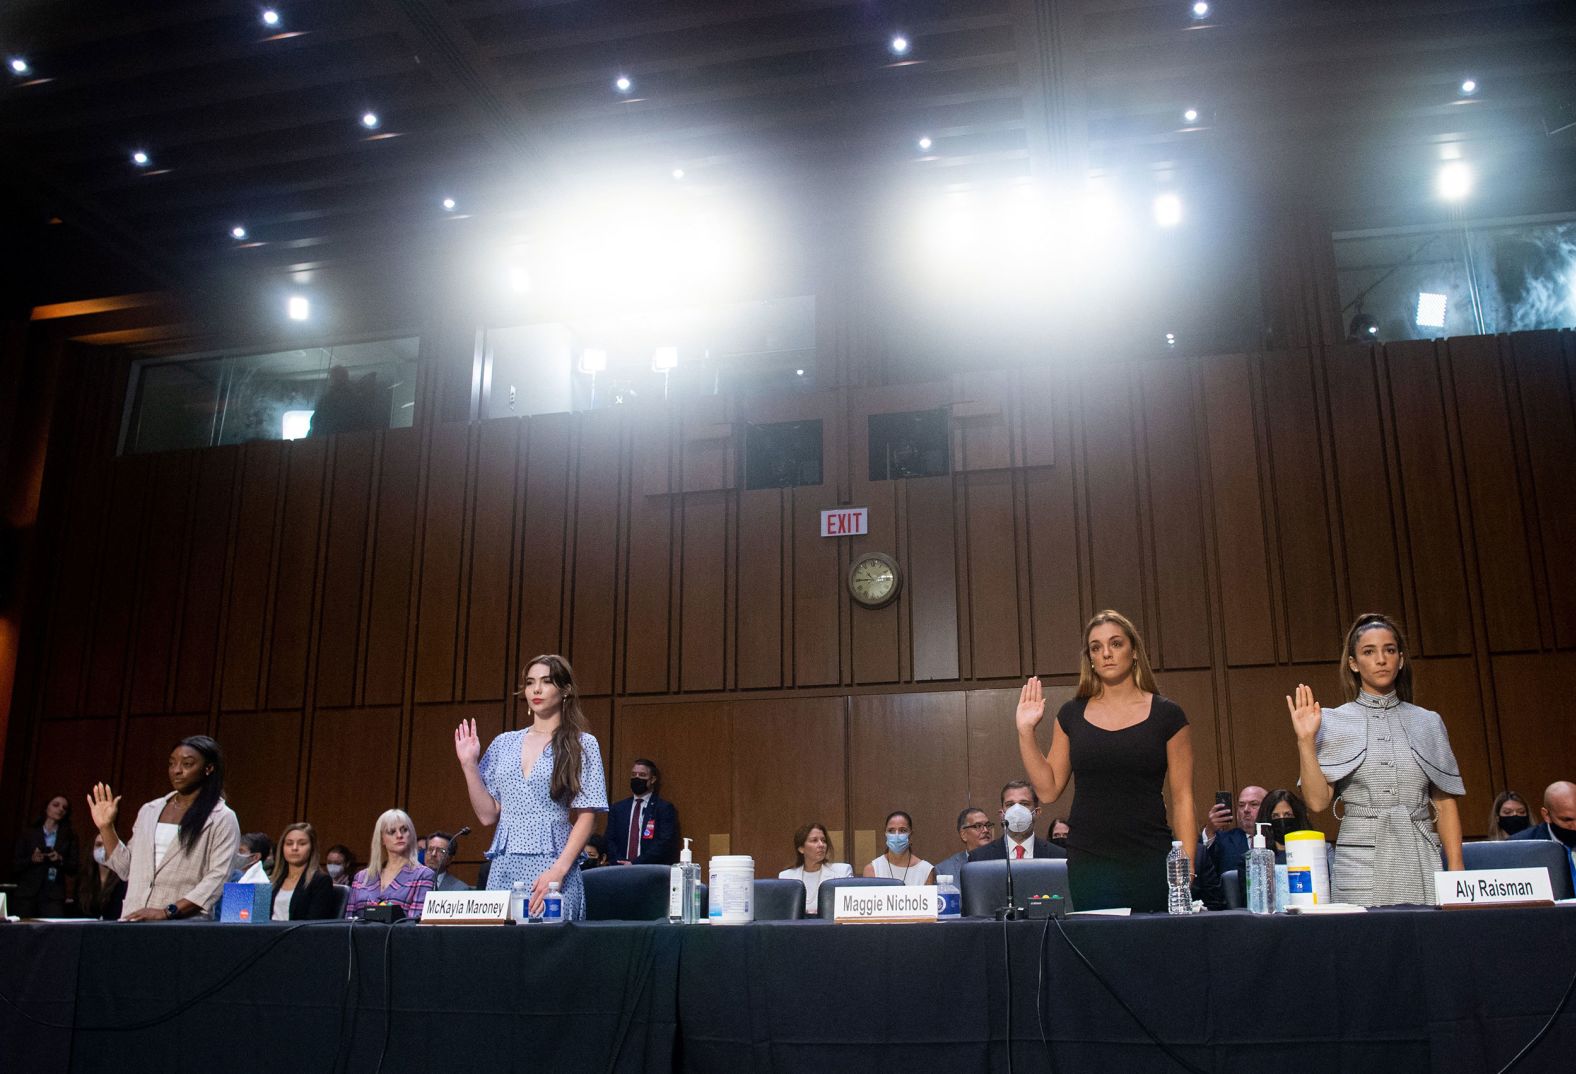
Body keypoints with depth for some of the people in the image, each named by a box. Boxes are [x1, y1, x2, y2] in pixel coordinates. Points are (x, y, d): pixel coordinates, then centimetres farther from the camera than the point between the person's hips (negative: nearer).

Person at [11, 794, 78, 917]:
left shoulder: (70, 837, 13)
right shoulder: (28, 832, 12)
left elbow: (73, 869, 7)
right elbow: (14, 865, 7)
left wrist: (61, 860, -11)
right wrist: (31, 859, -10)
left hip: (53, 896, 0)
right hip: (26, 893, 0)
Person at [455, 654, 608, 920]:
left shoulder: (581, 745, 1)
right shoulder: (505, 743, 12)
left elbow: (586, 817, -5)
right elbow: (488, 815, 11)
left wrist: (559, 870, -16)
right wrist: (469, 766, 1)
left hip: (553, 870, -4)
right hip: (504, 868, 4)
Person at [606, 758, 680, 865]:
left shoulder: (665, 808, 3)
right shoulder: (618, 808, 16)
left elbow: (665, 843, -6)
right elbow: (610, 840, 13)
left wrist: (635, 863, -12)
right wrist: (621, 863, -5)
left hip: (652, 870, -3)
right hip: (621, 870, 3)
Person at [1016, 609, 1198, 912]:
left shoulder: (1166, 715, 2)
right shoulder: (1072, 715, 9)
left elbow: (1182, 798, 0)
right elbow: (1048, 790, 8)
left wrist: (1187, 868, -7)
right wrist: (1026, 732, 0)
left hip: (1151, 862, -2)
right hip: (1088, 863, 2)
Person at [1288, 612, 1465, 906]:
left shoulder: (1428, 723, 11)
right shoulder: (1333, 722, 4)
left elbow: (1445, 804, 10)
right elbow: (1318, 800, -5)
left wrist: (1456, 870, 0)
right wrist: (1305, 740, -13)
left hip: (1421, 862, 2)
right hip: (1361, 862, -2)